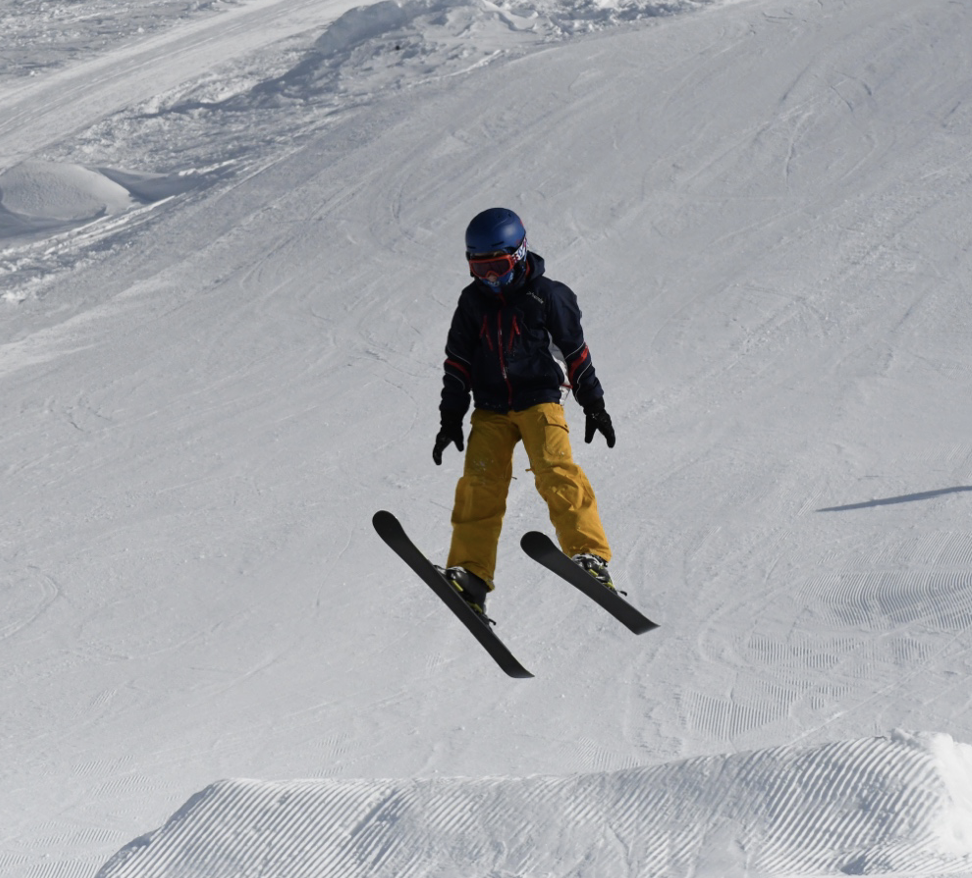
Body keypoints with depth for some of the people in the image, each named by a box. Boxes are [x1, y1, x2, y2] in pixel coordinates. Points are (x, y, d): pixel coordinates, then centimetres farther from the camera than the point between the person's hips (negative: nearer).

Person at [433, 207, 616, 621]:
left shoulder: (546, 295, -1)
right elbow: (458, 364, 14)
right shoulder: (472, 302, 9)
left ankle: (591, 556, -22)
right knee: (480, 483, -11)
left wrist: (594, 405, 5)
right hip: (491, 409, 3)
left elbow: (576, 352, 4)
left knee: (555, 471, -22)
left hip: (540, 400, -3)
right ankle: (471, 574, -12)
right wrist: (450, 418, 10)